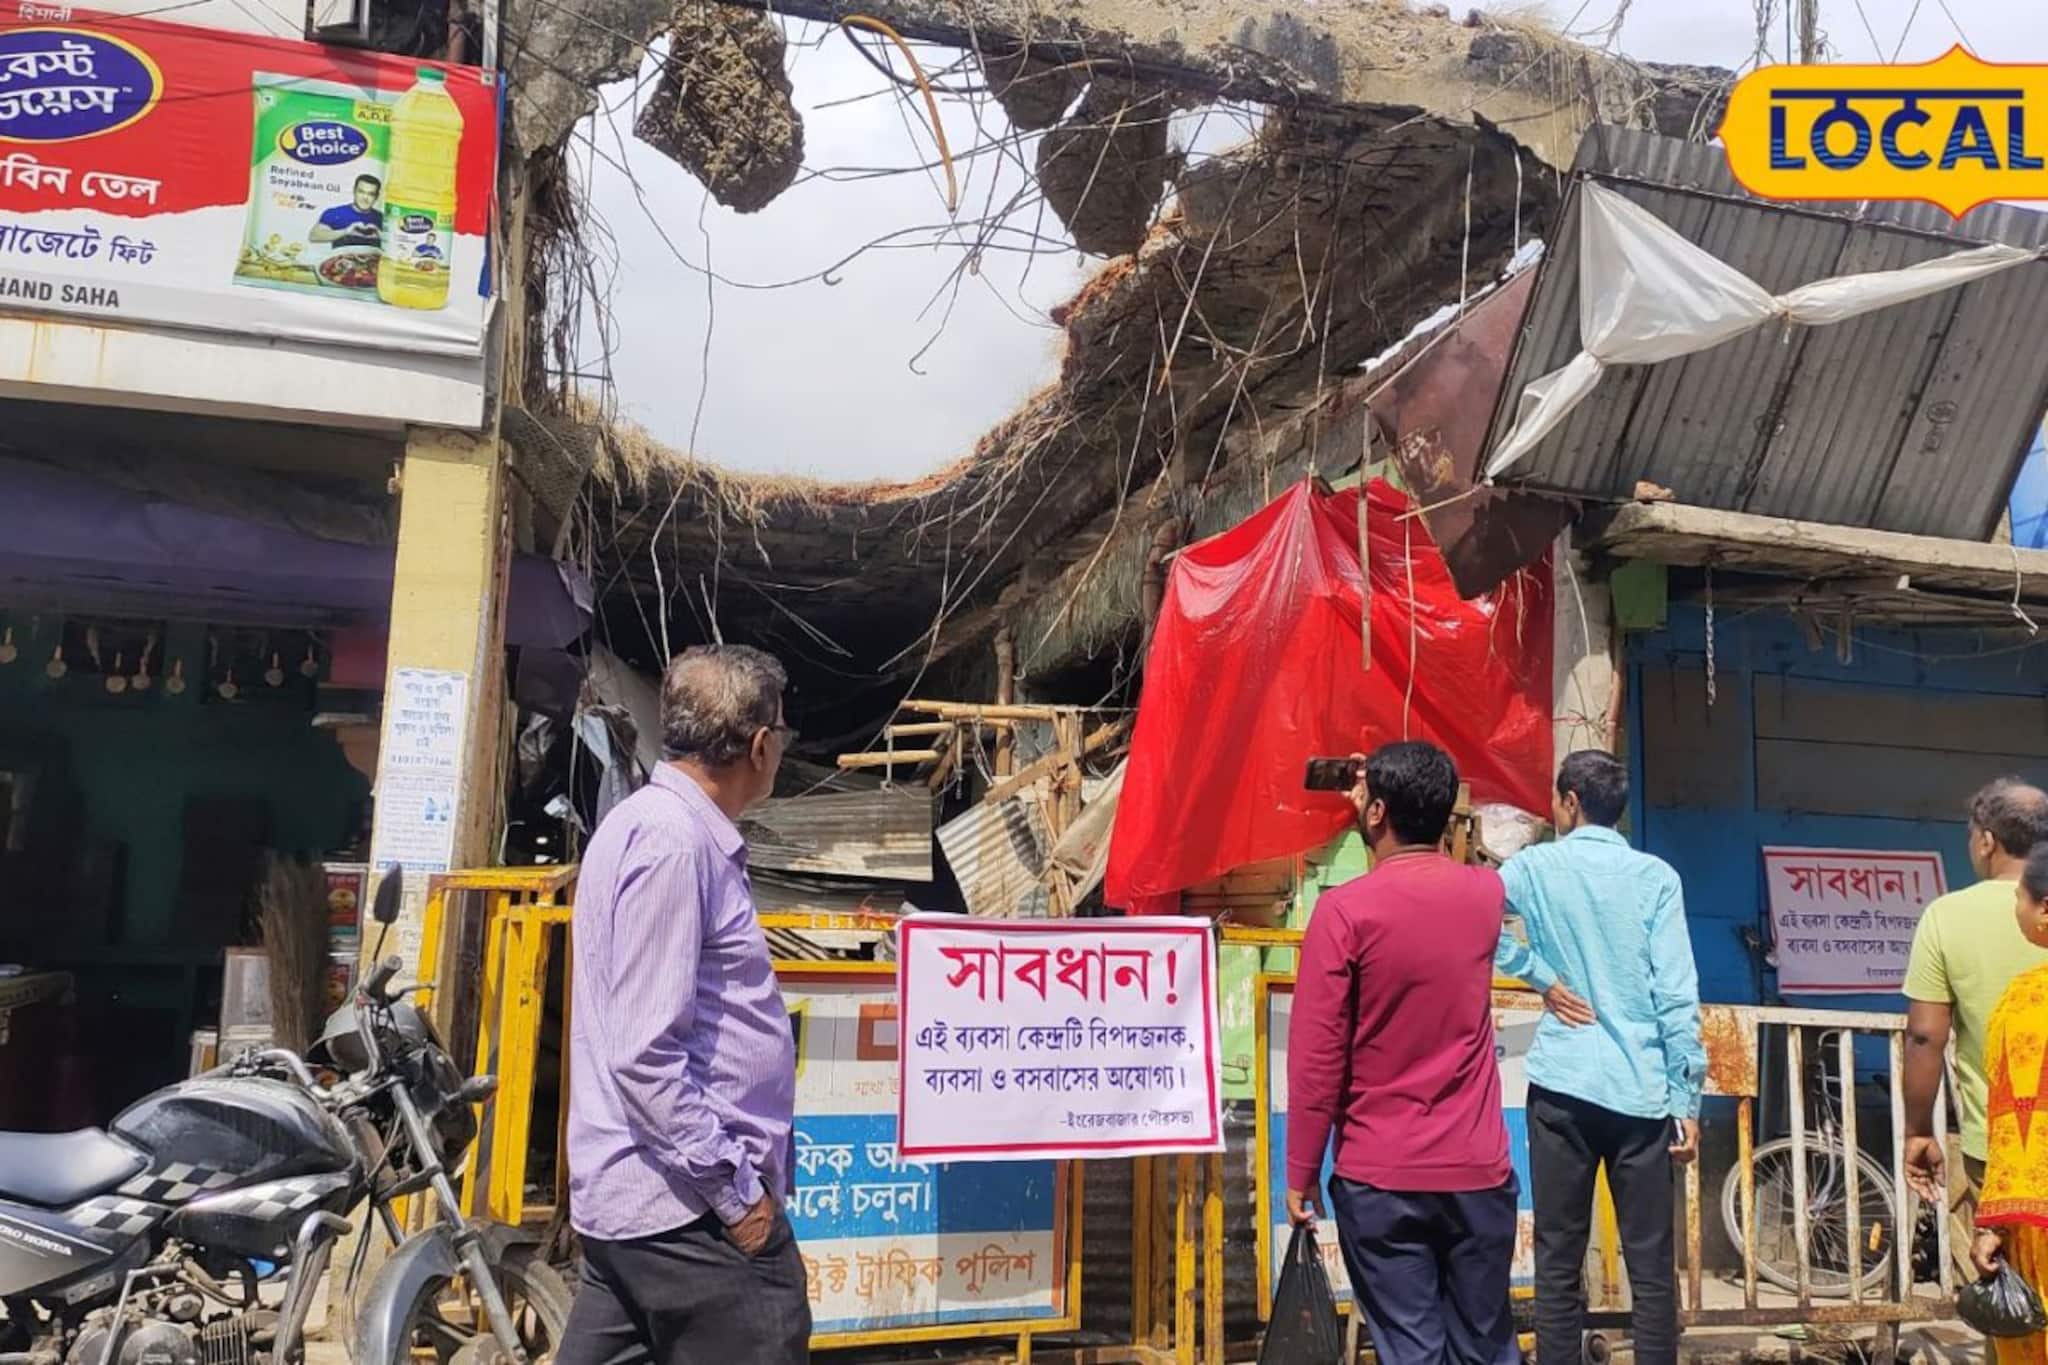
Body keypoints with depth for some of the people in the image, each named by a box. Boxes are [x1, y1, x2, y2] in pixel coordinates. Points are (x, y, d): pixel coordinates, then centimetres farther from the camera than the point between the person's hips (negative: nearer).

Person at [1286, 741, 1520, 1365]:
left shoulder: (1345, 910, -13)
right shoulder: (1486, 892, 1)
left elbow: (1316, 1057, -13)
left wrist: (1301, 1171, -3)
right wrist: (1380, 805, 33)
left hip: (1380, 1179, -4)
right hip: (1479, 1172, 4)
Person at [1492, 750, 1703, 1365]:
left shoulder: (1536, 866, 2)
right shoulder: (1656, 876, 1)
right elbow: (1676, 996, -3)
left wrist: (1544, 977, -1)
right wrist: (1687, 1101, 1)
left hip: (1561, 1085, 0)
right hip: (1641, 1091, 0)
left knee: (1558, 1260, 6)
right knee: (1650, 1264, 7)